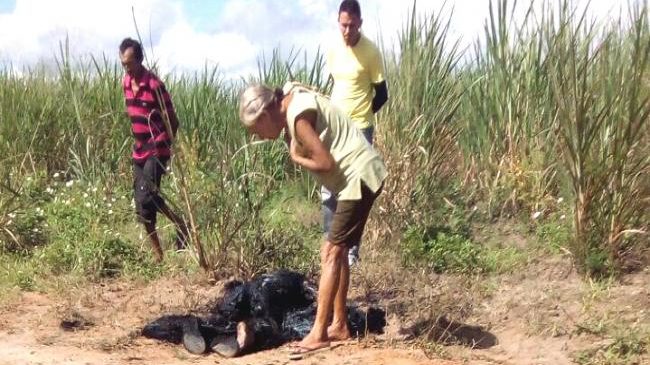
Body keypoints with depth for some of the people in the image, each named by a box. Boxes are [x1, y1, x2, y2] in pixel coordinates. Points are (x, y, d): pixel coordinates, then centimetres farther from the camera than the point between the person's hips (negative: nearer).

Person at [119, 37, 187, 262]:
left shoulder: (154, 85, -15)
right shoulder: (126, 83, 7)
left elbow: (172, 121, -11)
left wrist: (164, 146, -10)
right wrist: (137, 143, 17)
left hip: (156, 151, -8)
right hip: (139, 151, 8)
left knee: (146, 196, -19)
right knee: (142, 206, 8)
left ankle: (181, 225, 2)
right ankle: (157, 254, 19)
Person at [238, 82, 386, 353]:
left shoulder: (298, 115, -18)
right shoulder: (293, 105, 11)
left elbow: (325, 163, -22)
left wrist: (296, 158, -6)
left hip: (359, 177, -10)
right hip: (356, 177, 10)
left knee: (332, 253, -9)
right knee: (336, 251, 13)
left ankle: (319, 333, -6)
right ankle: (339, 326, 20)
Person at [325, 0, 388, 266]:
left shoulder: (370, 52, -12)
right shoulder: (333, 49, 4)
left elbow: (382, 94, -5)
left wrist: (359, 116, 1)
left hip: (359, 129, -5)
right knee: (328, 189, 6)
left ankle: (352, 249, 8)